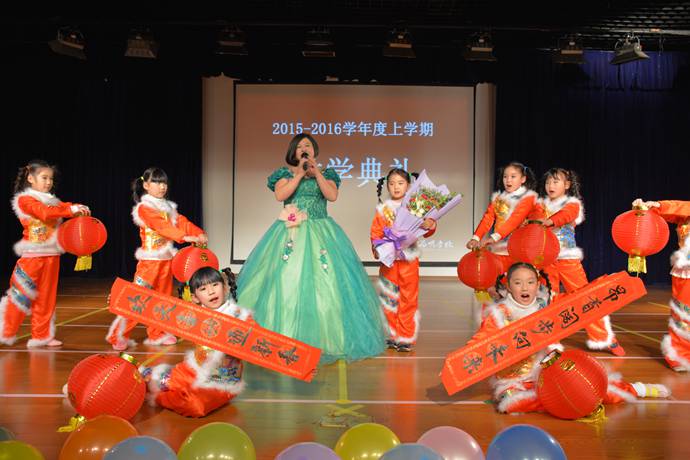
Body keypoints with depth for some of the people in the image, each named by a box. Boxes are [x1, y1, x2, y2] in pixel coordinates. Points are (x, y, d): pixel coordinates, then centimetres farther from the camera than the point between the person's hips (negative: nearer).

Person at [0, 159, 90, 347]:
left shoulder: (53, 201, 14)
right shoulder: (25, 199, -7)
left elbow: (64, 207, -2)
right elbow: (45, 212, -24)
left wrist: (79, 210, -24)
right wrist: (71, 209, -31)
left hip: (51, 256, 6)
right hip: (32, 256, -6)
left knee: (46, 298, 9)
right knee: (20, 296, 0)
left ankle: (42, 335, 16)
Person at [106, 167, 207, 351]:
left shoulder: (169, 207, 14)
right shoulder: (144, 207, -10)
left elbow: (182, 222, 2)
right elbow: (161, 226, -24)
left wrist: (199, 233, -16)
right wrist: (184, 237, -34)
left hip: (166, 258, 7)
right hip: (150, 259, -7)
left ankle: (157, 334, 23)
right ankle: (118, 335, 1)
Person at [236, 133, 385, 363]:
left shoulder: (326, 173, 14)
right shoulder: (285, 173, 11)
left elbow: (332, 195, -4)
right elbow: (280, 195, -8)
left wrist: (316, 172, -7)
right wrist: (300, 174, -8)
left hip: (320, 233, 1)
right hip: (290, 234, 0)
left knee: (324, 283, -7)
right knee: (286, 282, -8)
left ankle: (324, 337, 1)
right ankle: (285, 338, -3)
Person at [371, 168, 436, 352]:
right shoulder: (383, 209, 5)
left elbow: (425, 232, 0)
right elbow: (375, 231, 3)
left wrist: (429, 226, -22)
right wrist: (376, 248, -12)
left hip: (409, 259, -1)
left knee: (408, 299, 2)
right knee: (389, 299, 8)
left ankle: (406, 337, 11)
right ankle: (394, 335, 21)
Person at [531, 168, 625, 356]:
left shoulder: (572, 203, 1)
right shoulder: (541, 203, 10)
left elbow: (565, 215, -22)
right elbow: (534, 215, -12)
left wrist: (548, 221, -43)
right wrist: (534, 221, -37)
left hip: (568, 258, -2)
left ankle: (604, 338, 9)